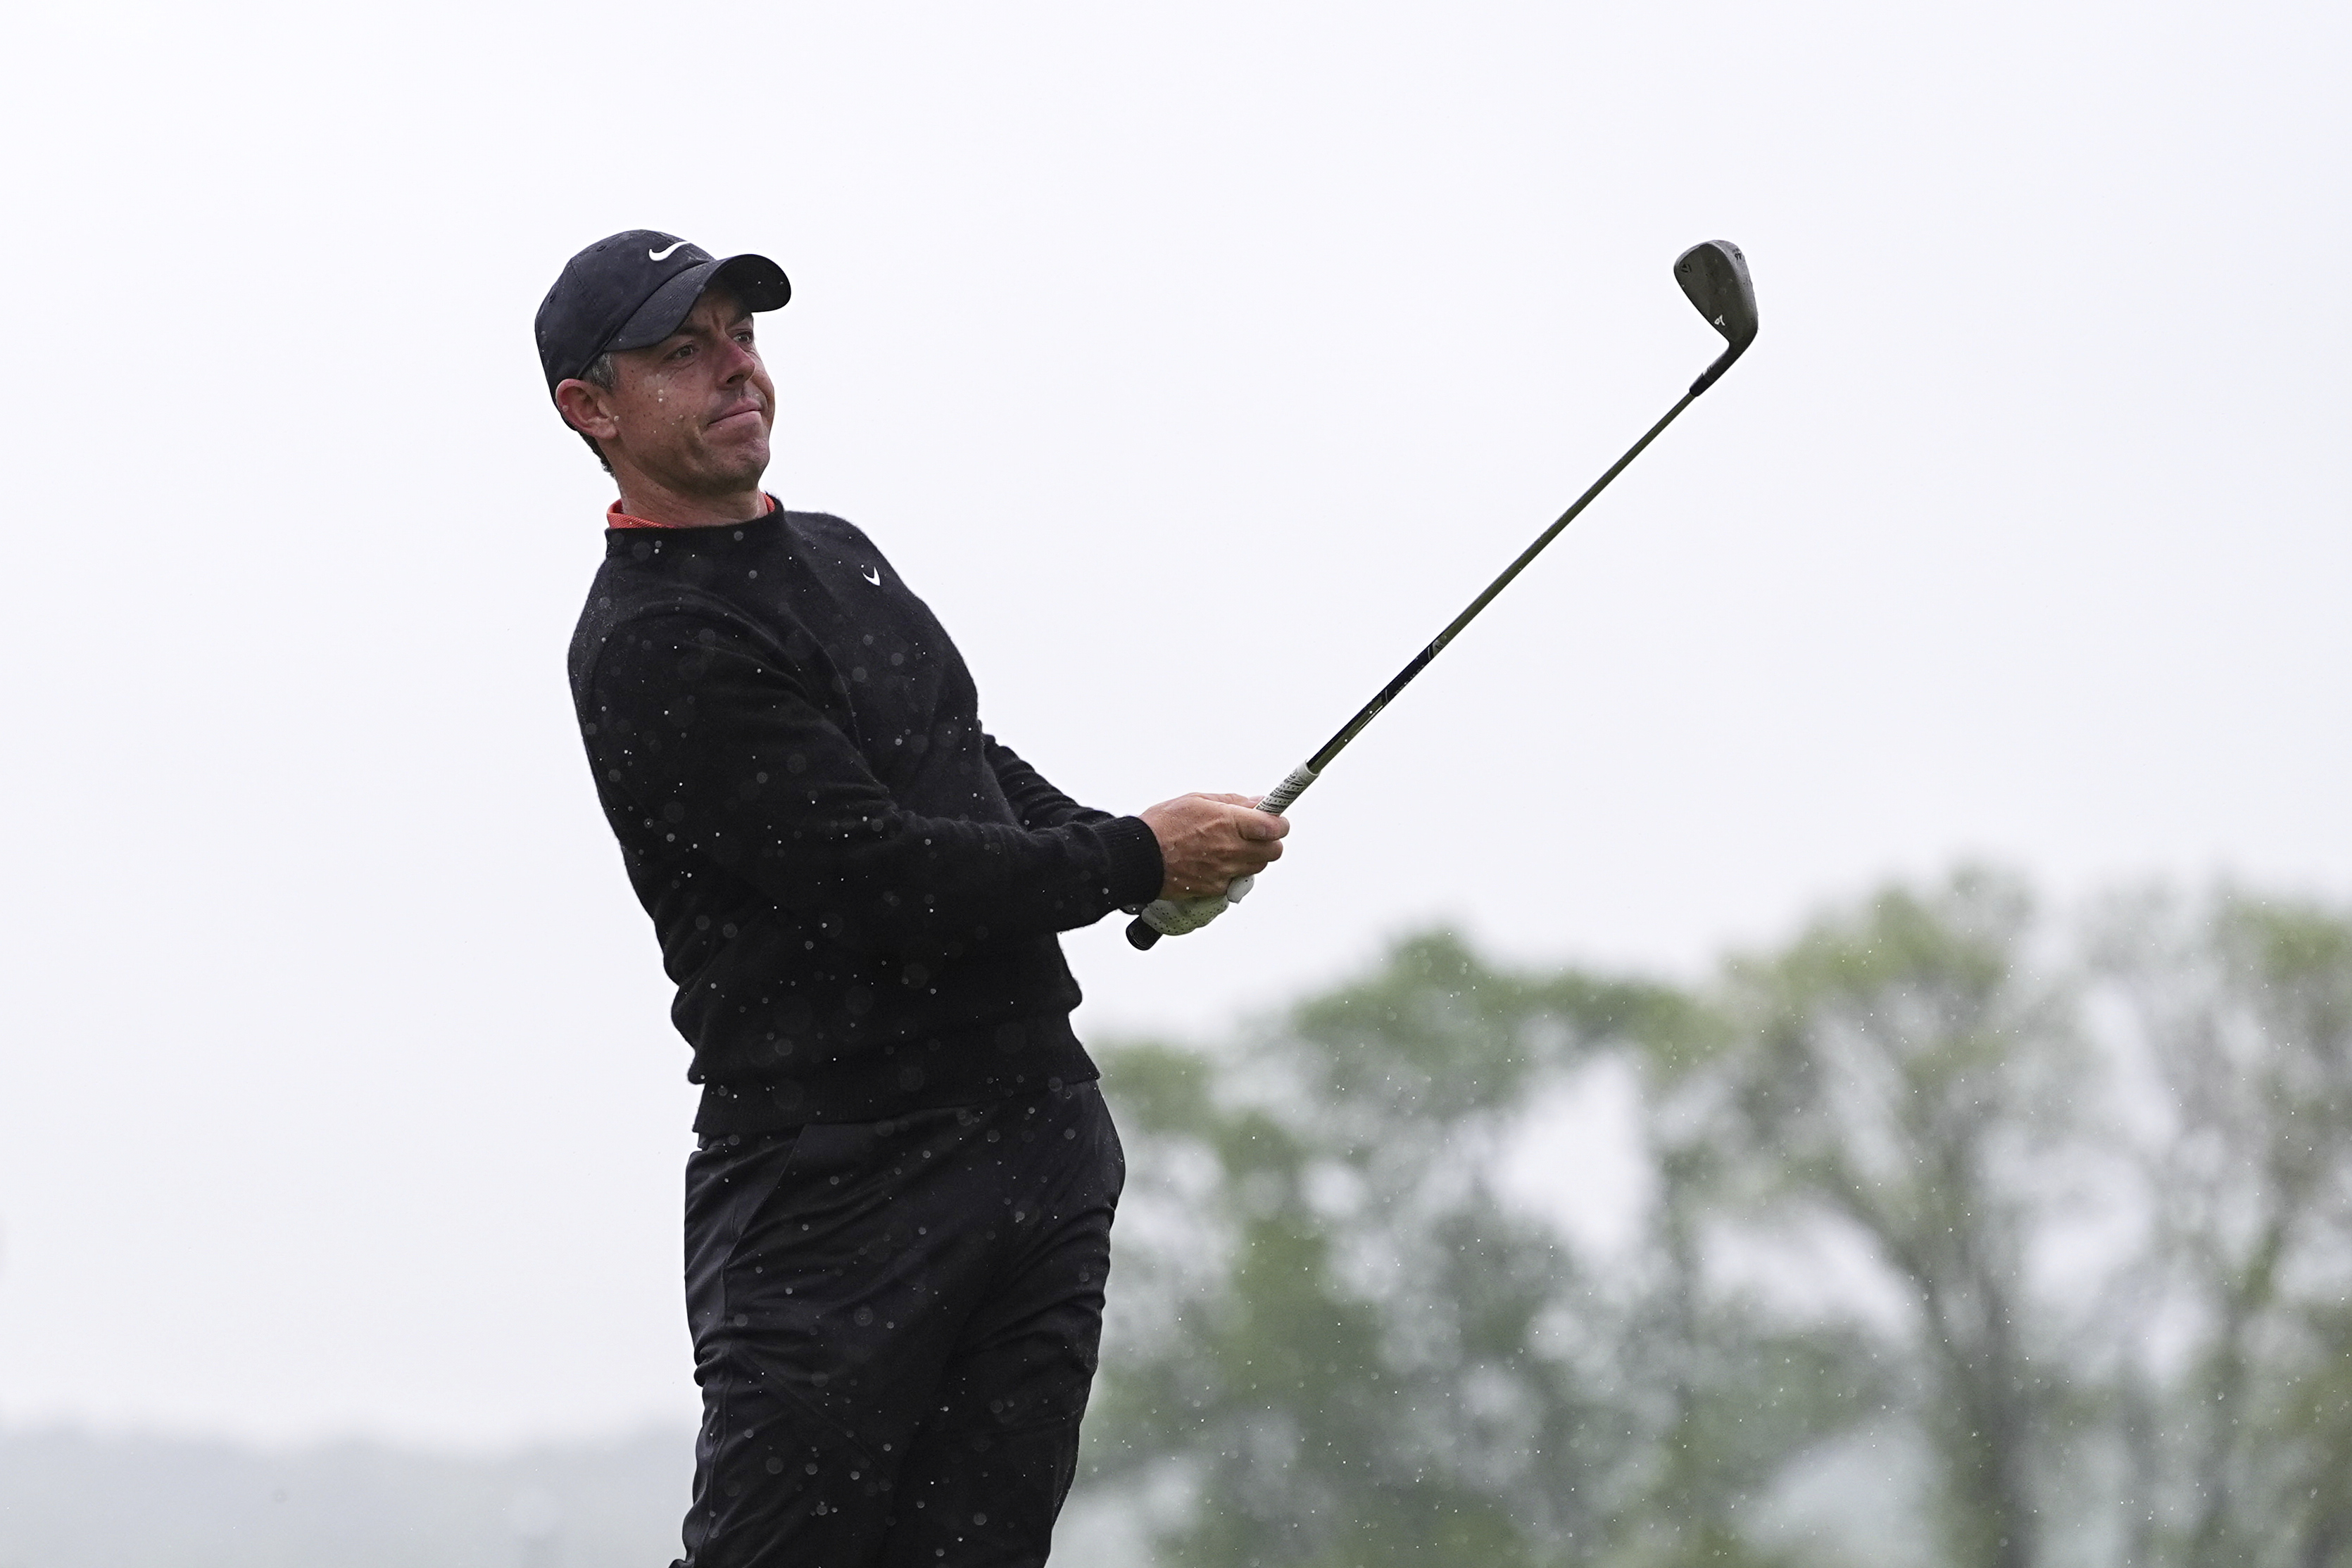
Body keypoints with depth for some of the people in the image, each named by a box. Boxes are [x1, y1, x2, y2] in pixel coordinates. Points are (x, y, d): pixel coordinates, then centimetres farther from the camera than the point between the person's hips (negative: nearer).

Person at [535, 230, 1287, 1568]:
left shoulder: (838, 554, 18)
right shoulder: (652, 651, -12)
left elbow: (969, 759, 32)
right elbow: (877, 875, -19)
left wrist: (1143, 857, 13)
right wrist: (1136, 861, -10)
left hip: (1043, 1136, 8)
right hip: (840, 1186, -8)